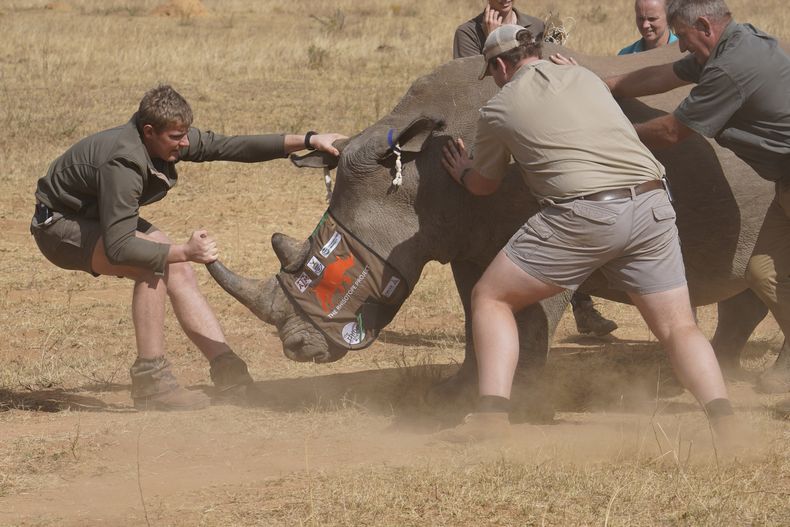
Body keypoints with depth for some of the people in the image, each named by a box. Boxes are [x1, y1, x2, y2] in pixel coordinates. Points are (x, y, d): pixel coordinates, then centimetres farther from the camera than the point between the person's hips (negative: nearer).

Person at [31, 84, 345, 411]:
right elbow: (118, 247, -39)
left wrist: (306, 141, -12)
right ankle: (150, 381, -23)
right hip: (58, 225, -9)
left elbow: (229, 147, -7)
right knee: (155, 264, -28)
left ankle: (227, 370, -2)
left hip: (97, 218, 9)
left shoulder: (168, 138, -11)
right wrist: (185, 252, -40)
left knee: (178, 269, -2)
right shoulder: (123, 165, -37)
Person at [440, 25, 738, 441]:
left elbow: (484, 185, 25)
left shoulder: (499, 109, 10)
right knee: (678, 328, 10)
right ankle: (723, 419, -10)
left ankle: (492, 412, -4)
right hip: (652, 208, 4)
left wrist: (462, 172, 48)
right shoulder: (585, 78, 21)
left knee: (490, 298, 11)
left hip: (583, 216, -4)